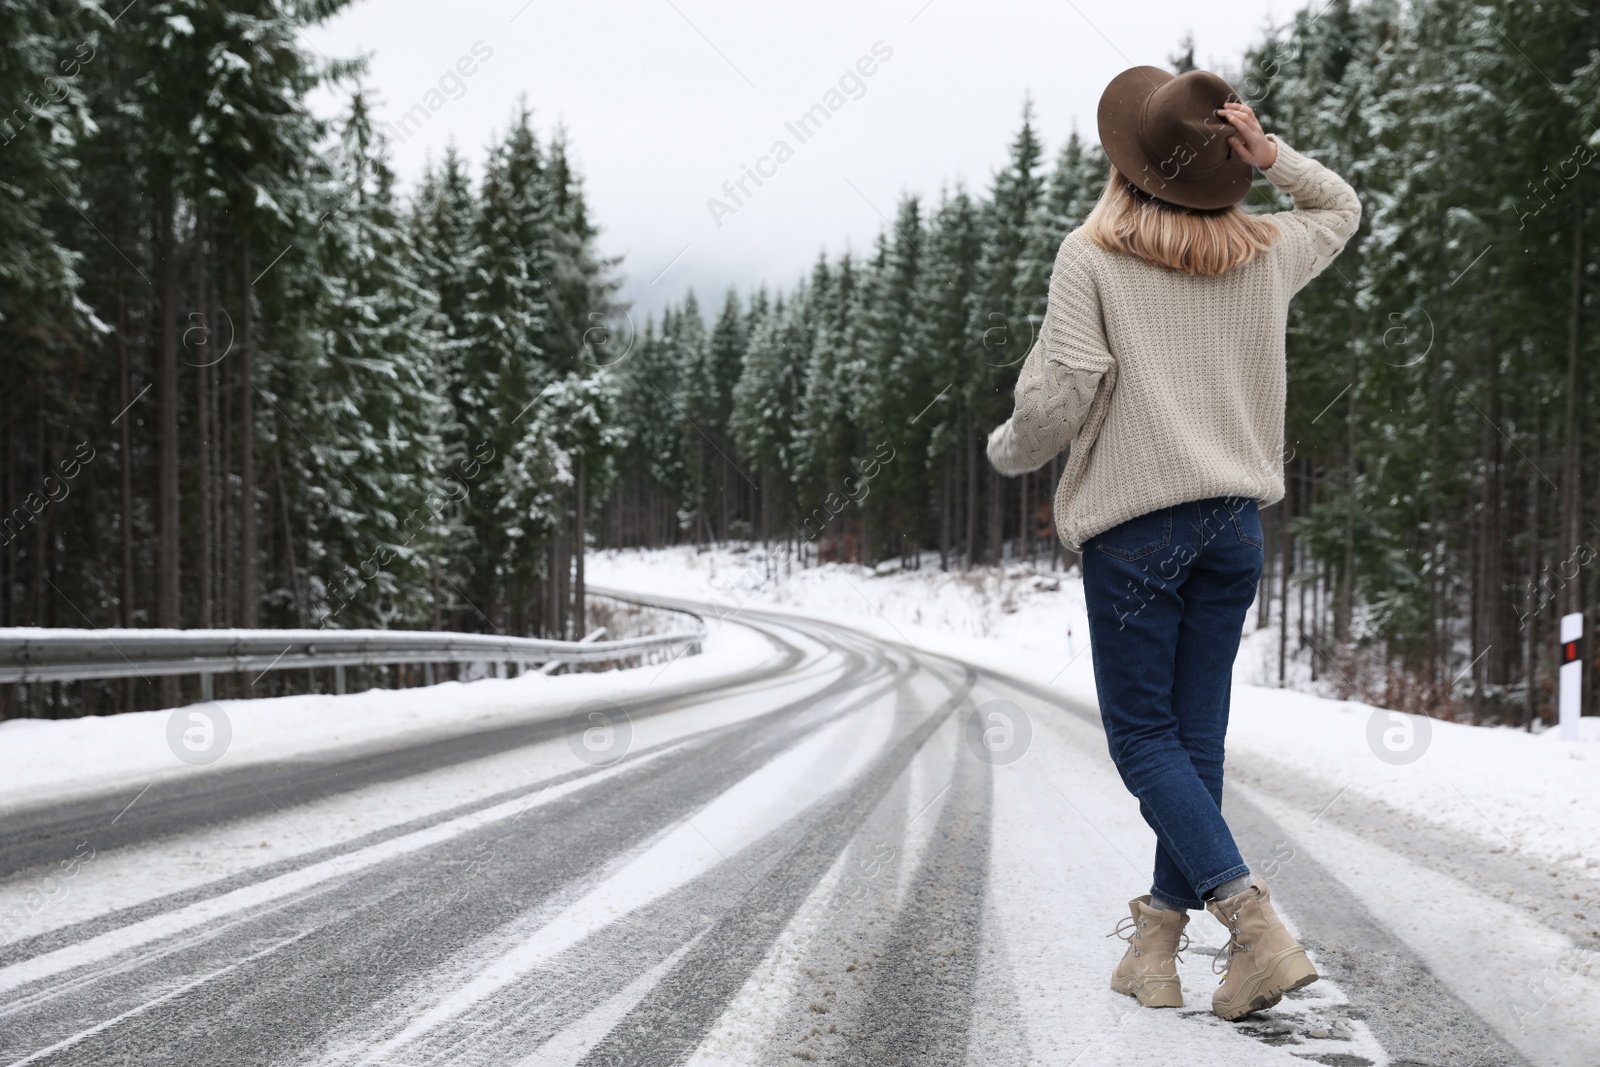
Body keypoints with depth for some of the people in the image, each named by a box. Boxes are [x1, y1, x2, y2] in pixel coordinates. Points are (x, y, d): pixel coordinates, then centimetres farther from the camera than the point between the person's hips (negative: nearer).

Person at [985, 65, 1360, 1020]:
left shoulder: (1090, 260, -8)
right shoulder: (1266, 253, 6)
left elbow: (1063, 393, -14)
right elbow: (1342, 206, 26)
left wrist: (1011, 448, 6)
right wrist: (1271, 156, 9)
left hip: (1134, 523, -5)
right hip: (1236, 519, 5)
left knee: (1143, 735, 2)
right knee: (1196, 734, 10)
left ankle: (1250, 914, -14)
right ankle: (1163, 928, 18)